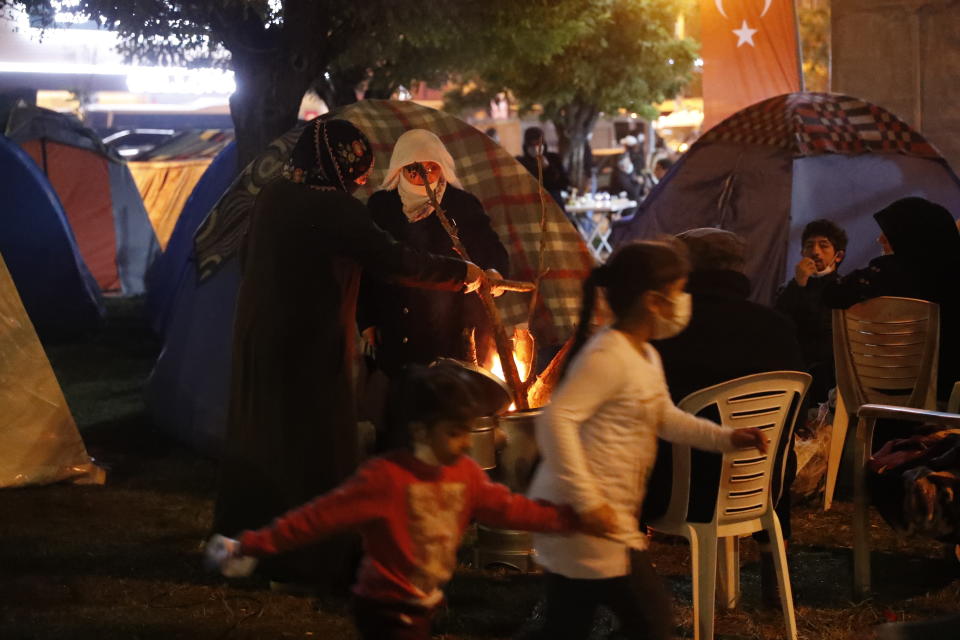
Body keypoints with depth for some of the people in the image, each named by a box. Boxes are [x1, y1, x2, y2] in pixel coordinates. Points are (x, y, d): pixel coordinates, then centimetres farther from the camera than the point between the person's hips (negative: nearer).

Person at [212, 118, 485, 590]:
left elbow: (247, 260, 16)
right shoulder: (334, 209, -21)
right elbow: (395, 262, -23)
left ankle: (243, 538, 33)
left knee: (256, 437, 20)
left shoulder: (271, 198, 4)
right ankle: (310, 560, 7)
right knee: (315, 447, 1)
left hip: (258, 337, 9)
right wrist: (461, 273, -12)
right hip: (310, 345, -9)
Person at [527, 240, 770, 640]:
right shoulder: (609, 356, -21)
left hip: (606, 517, 11)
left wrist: (726, 438, 15)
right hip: (588, 517, -11)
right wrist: (587, 500, -30)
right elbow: (556, 420, -29)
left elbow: (663, 418, 27)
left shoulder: (646, 356, 14)